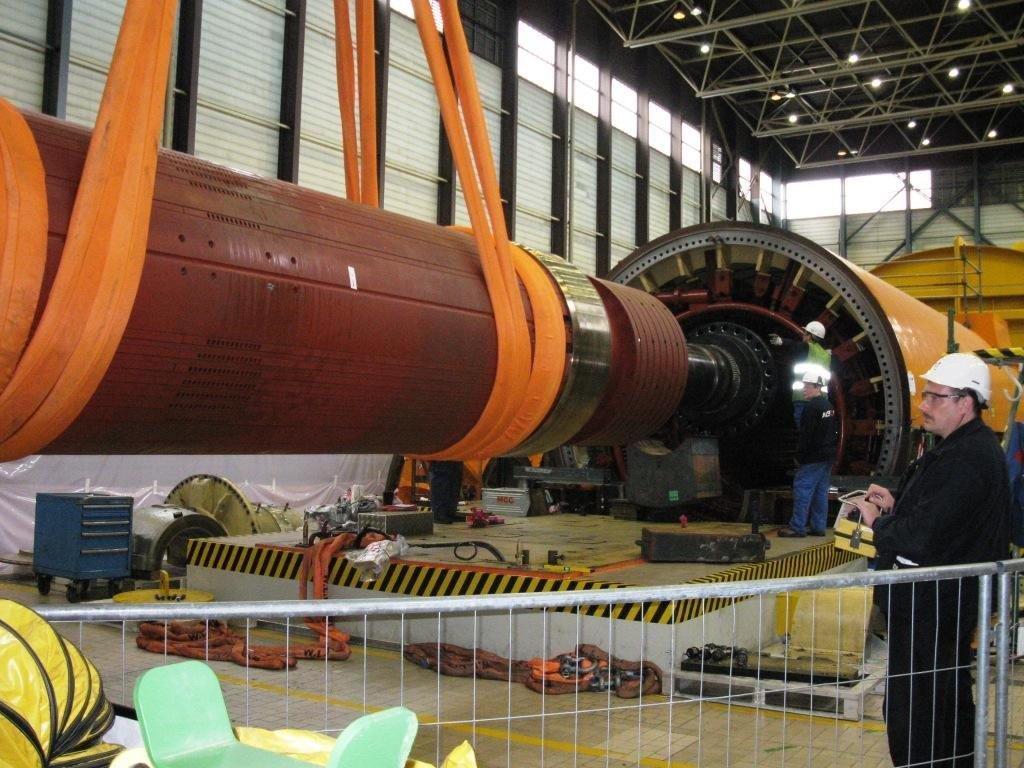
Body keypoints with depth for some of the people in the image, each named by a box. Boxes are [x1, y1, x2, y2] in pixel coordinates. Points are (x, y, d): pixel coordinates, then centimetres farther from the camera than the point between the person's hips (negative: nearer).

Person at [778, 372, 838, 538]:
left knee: (802, 490, -7)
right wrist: (831, 450, 21)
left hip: (813, 458, -10)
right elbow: (835, 432, 20)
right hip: (827, 456, 10)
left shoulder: (812, 407, -16)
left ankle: (797, 527, -7)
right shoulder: (829, 406, 15)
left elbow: (806, 435, -19)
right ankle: (818, 527, 14)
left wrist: (799, 457, -12)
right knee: (821, 491, 11)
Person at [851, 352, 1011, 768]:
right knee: (951, 701, 23)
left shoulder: (965, 459, -23)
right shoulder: (972, 446, 12)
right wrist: (897, 502, 5)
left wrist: (878, 522, -9)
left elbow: (920, 538, -27)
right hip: (950, 598, 11)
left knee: (910, 709, -4)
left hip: (930, 605, -11)